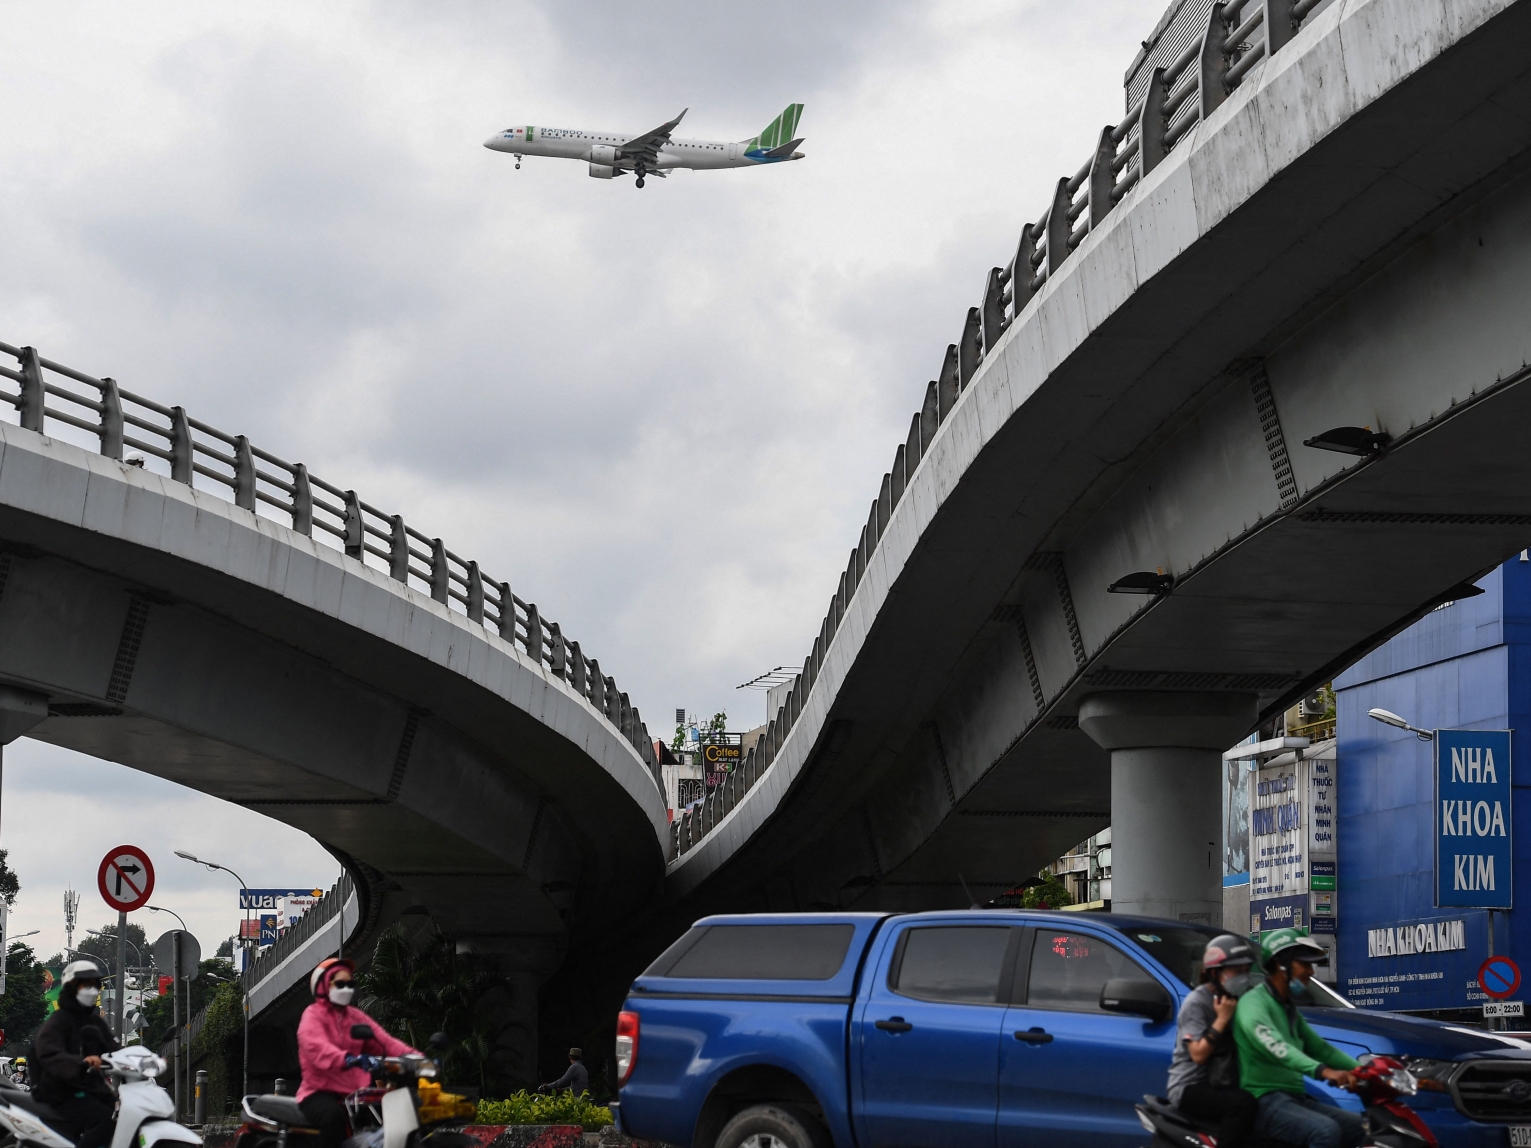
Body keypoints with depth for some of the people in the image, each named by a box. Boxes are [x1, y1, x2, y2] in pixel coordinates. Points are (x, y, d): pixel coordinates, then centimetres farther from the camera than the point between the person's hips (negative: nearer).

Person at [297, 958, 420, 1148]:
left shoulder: (356, 1017, 19)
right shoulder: (313, 1016, -2)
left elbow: (384, 1041, 5)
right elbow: (318, 1049, -25)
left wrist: (414, 1057, -15)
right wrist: (350, 1059, -45)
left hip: (354, 1094, 6)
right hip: (320, 1092, -6)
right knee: (334, 1116, -38)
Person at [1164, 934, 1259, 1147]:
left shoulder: (1239, 1000, 14)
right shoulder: (1197, 1002, -10)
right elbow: (1198, 1054, -18)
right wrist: (1222, 1019, -18)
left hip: (1220, 1086, 8)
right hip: (1192, 1087, -8)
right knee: (1242, 1103, -34)